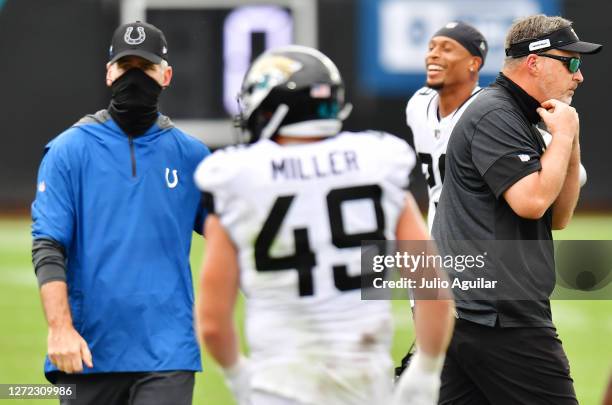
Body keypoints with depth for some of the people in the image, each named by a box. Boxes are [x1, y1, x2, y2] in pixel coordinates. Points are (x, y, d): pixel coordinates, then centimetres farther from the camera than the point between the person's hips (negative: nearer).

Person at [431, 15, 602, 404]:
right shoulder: (496, 115, -10)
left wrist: (571, 145, 8)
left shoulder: (523, 121, 22)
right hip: (497, 314, -10)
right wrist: (563, 136, -8)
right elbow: (531, 202, -21)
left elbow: (558, 217, 21)